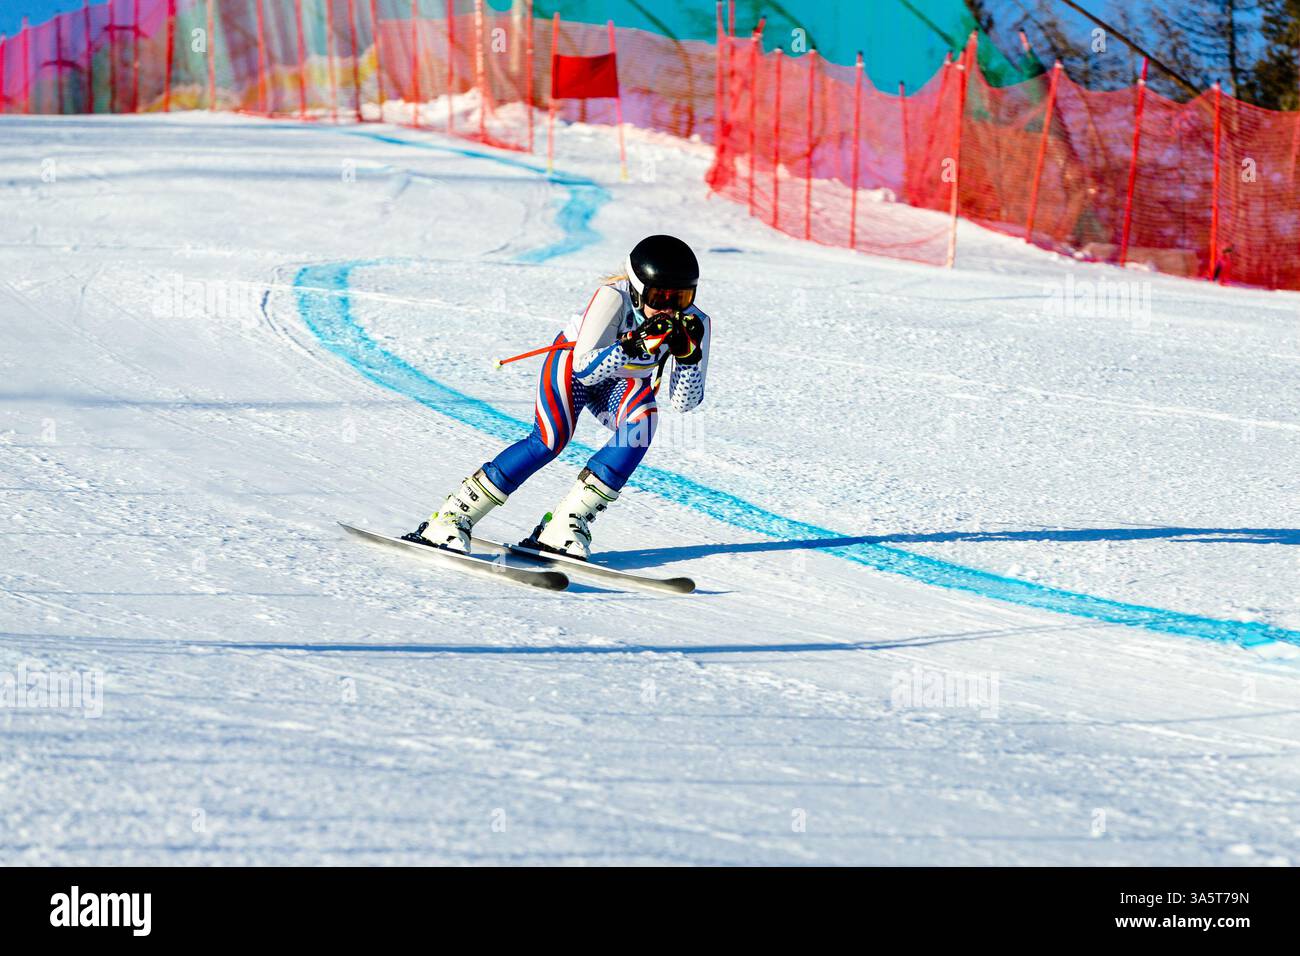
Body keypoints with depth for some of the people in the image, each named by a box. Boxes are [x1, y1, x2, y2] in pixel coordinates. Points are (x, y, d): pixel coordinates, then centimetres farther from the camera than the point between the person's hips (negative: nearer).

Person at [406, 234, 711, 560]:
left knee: (642, 421, -30)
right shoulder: (615, 297, -33)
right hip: (573, 359, -4)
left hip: (623, 382, 4)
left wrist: (687, 354, -38)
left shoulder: (693, 324, -22)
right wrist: (634, 345, -50)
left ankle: (567, 523, -26)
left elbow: (686, 401, -20)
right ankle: (452, 518, -22)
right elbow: (585, 369, -37)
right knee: (551, 439, -28)